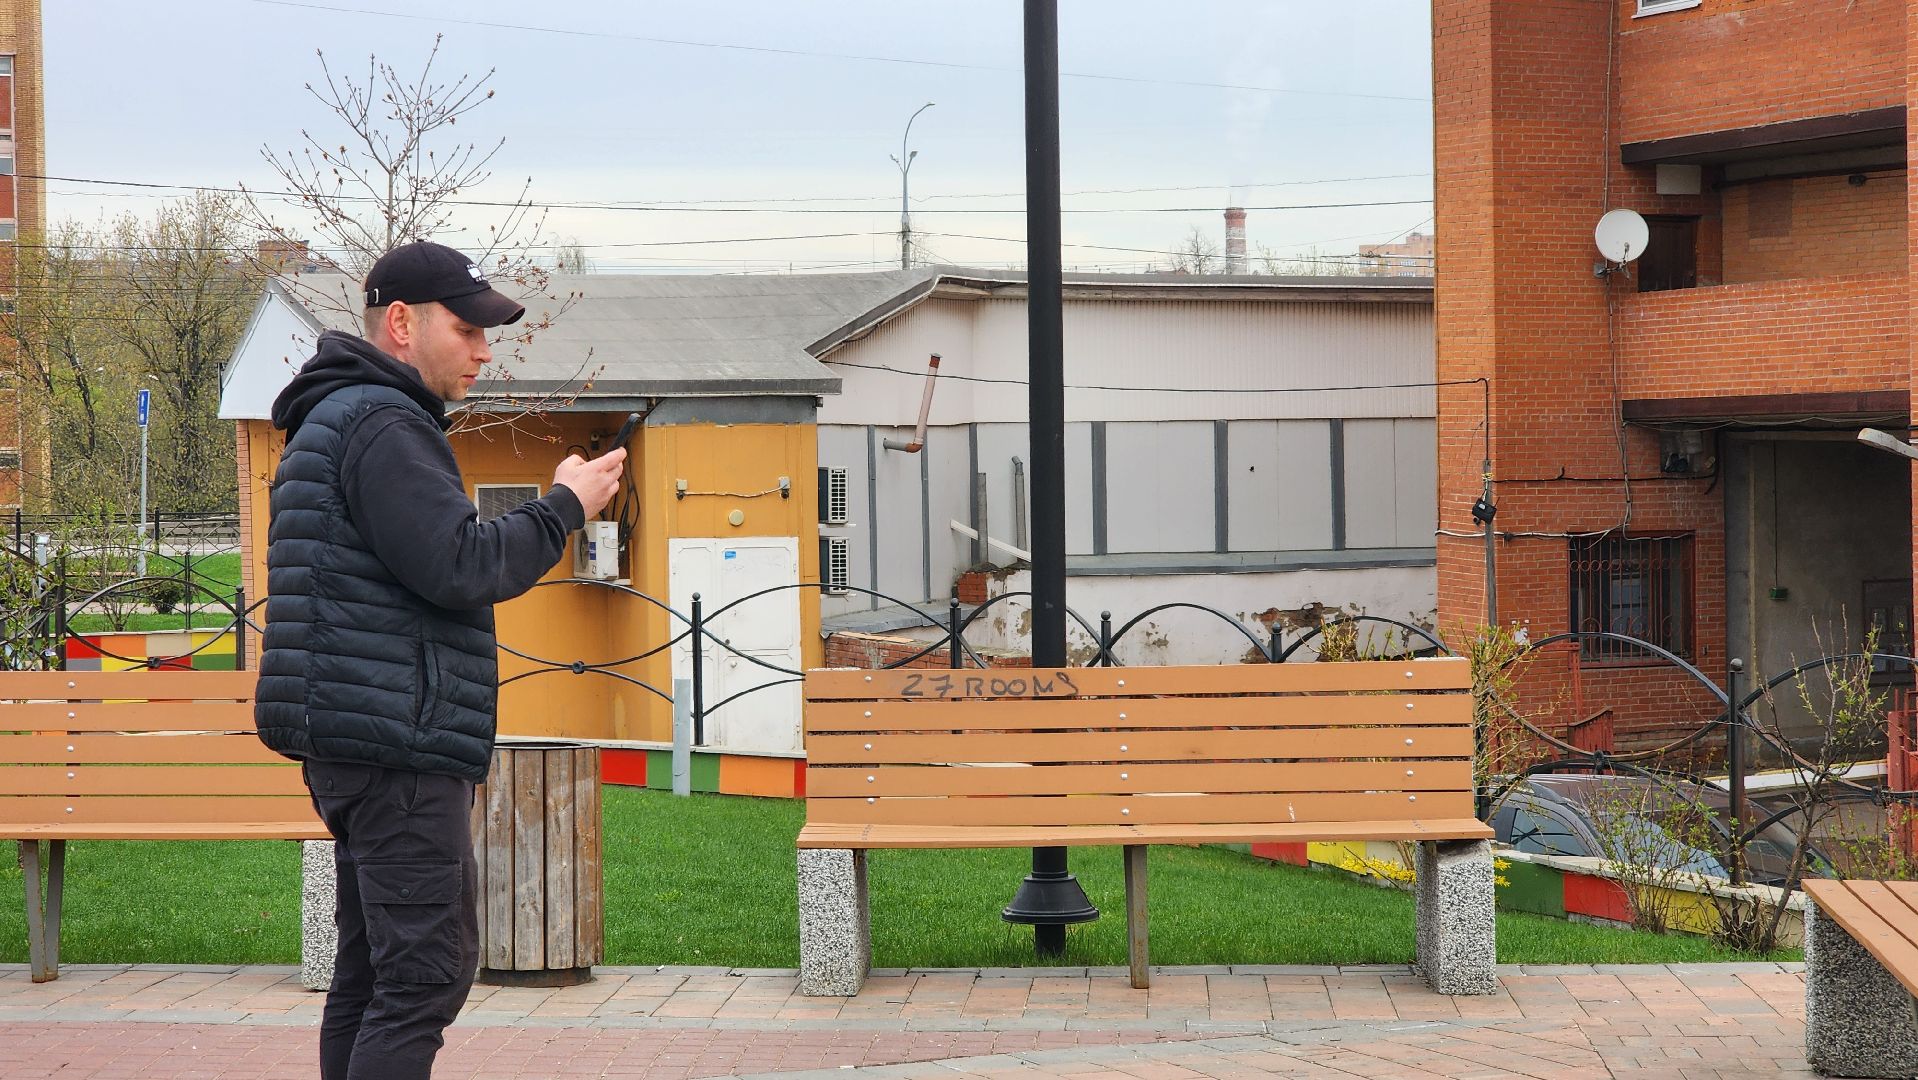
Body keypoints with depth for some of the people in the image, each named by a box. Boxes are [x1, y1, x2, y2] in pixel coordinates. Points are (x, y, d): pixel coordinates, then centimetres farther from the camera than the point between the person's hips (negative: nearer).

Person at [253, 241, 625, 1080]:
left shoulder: (335, 420, 22)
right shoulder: (381, 424, -12)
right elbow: (460, 568, -19)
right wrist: (565, 507, -8)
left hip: (360, 745, 11)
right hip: (399, 738, -11)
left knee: (372, 970, 12)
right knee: (426, 973, -12)